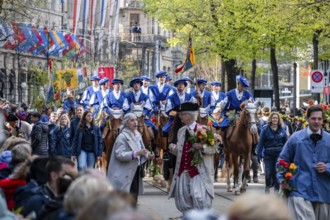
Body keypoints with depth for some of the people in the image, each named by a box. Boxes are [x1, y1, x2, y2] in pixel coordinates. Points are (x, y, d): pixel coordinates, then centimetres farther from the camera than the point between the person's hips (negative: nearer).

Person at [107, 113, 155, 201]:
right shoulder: (122, 137, -12)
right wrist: (136, 153, -29)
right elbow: (119, 154, -20)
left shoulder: (138, 135, 10)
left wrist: (148, 155, -5)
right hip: (125, 174, -7)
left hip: (135, 172, 7)